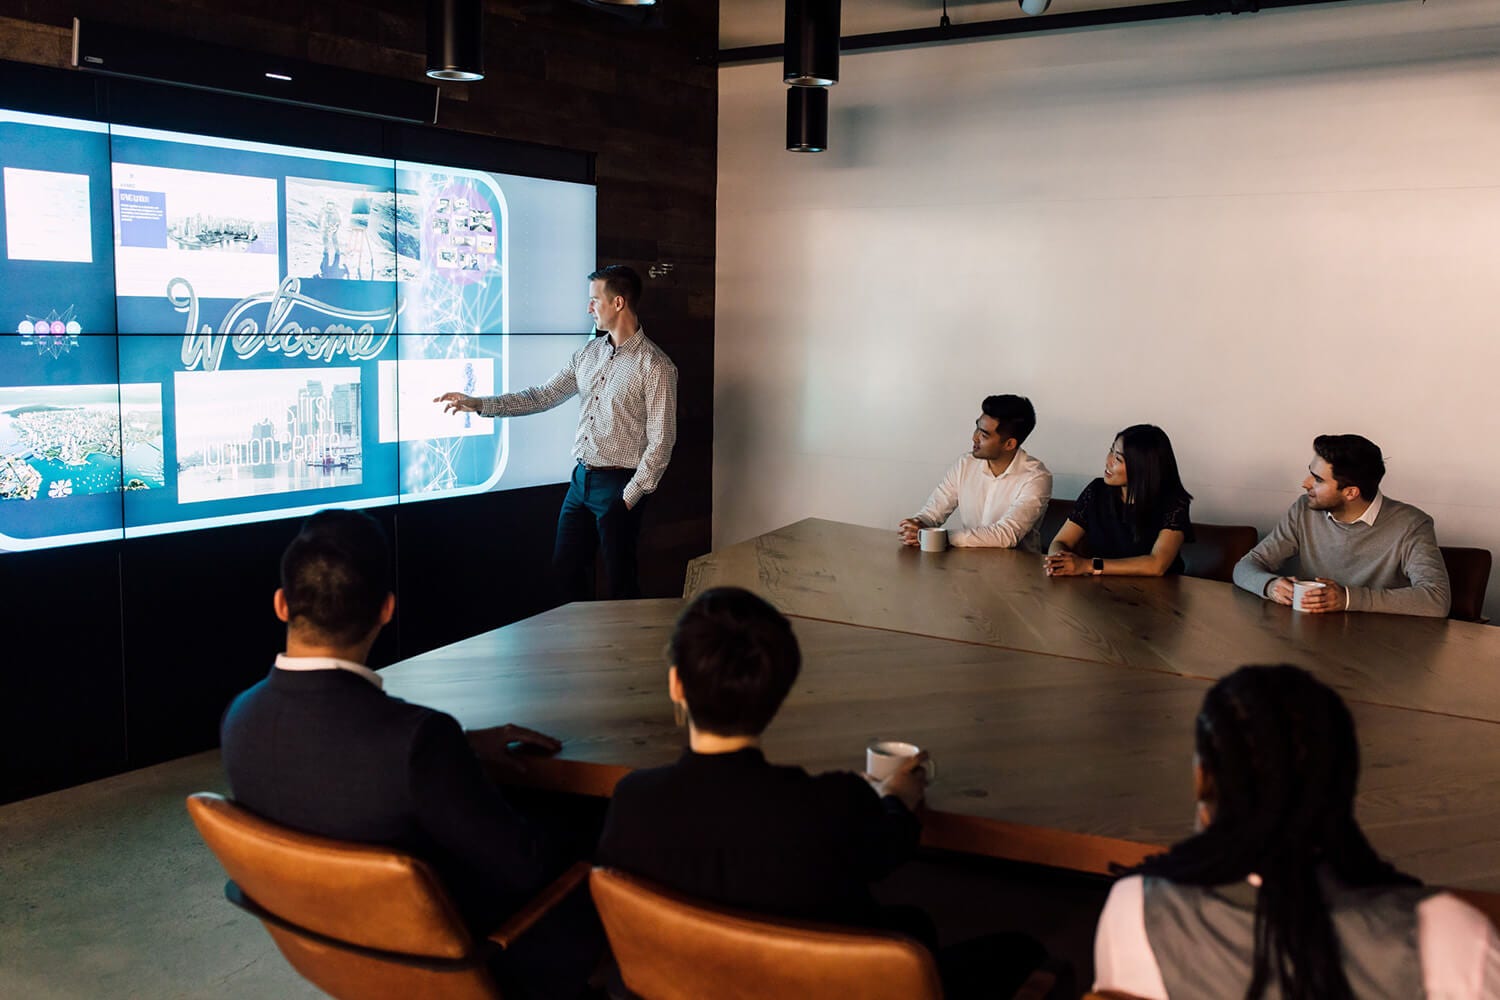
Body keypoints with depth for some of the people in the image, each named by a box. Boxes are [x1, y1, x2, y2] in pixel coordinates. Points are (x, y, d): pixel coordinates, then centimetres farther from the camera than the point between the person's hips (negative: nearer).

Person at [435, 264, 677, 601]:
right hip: (582, 478, 7)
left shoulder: (655, 366, -12)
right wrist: (478, 404, 4)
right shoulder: (590, 353, 9)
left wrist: (630, 497, -15)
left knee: (620, 582, 3)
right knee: (564, 570, 14)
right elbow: (543, 396, 11)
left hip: (618, 485, -7)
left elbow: (661, 442, -14)